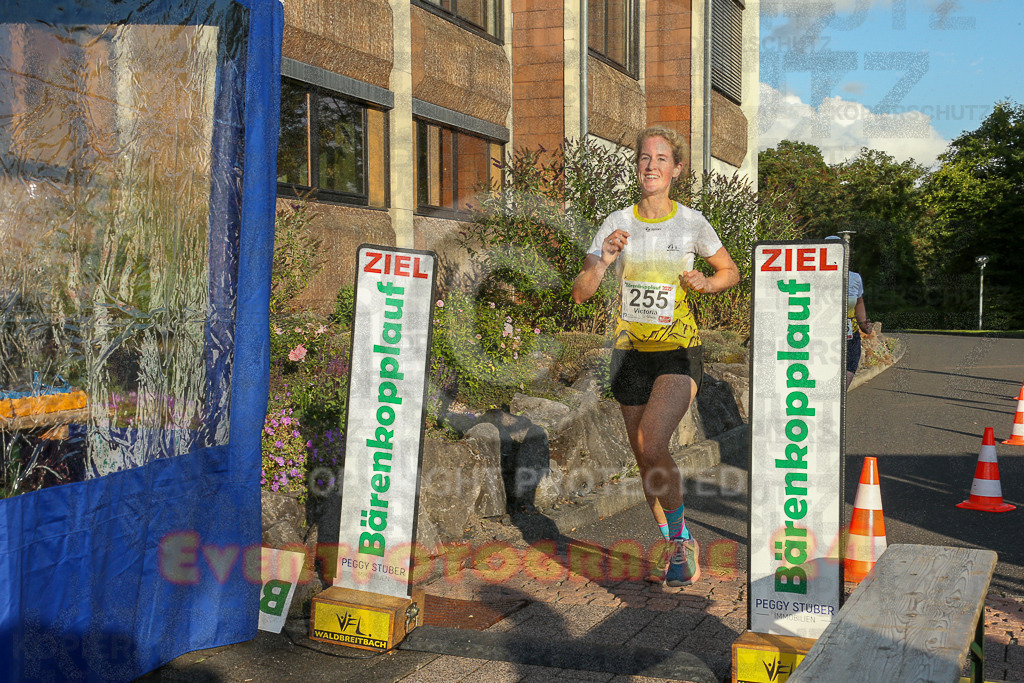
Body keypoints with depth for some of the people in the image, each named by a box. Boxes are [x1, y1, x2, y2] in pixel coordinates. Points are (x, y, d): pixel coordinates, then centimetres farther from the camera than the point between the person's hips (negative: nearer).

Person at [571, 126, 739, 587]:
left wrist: (705, 284, -8)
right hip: (631, 354, 3)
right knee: (646, 462, 9)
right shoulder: (617, 224, 1)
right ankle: (677, 547, 30)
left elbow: (731, 272, 14)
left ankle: (681, 537, -1)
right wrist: (602, 261, -22)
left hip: (679, 353, -3)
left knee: (652, 446, -24)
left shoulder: (691, 223, -1)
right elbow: (580, 294, -3)